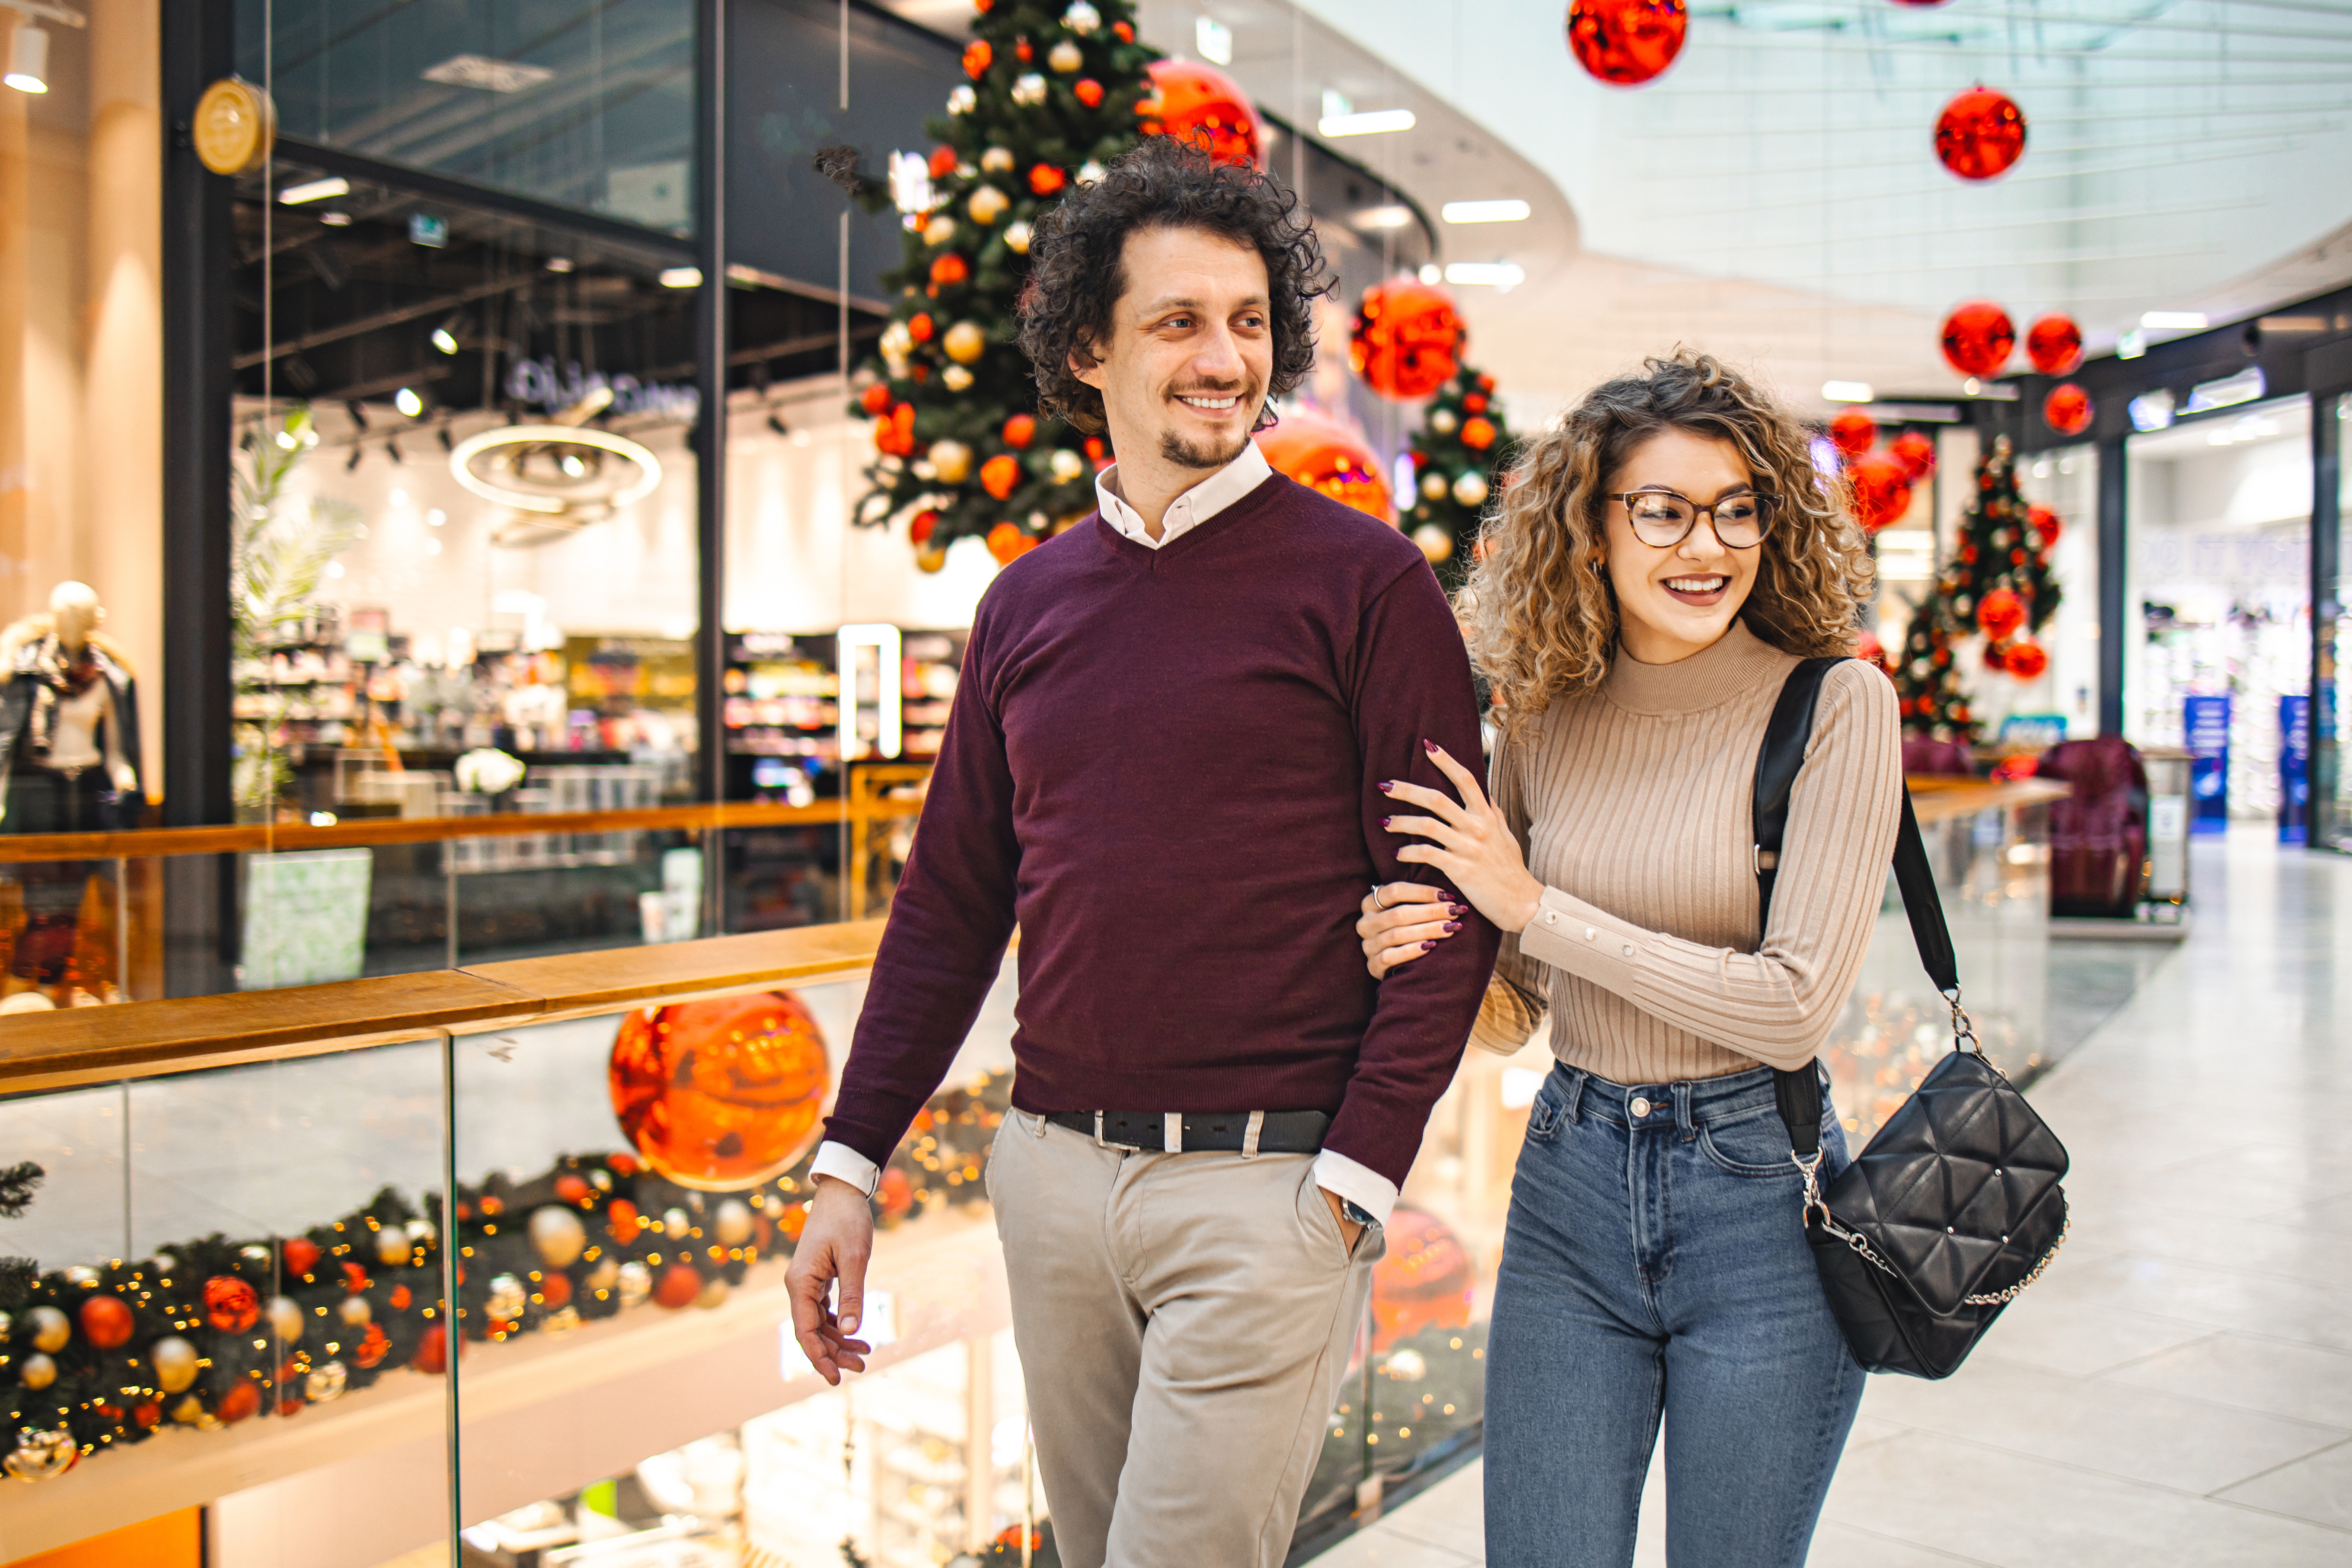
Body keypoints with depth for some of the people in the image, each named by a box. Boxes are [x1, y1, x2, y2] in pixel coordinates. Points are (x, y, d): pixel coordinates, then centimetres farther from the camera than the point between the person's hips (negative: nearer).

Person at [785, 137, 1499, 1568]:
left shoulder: (1365, 580, -5)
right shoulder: (1028, 603, 9)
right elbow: (953, 901, 12)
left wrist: (1355, 1179, -14)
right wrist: (852, 1160, 8)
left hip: (1268, 1185, -5)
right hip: (1055, 1174, 5)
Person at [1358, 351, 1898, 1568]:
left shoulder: (1835, 703, -10)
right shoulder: (1543, 718, 2)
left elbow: (1794, 1008, -18)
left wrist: (1536, 907, -15)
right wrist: (1418, 961, -12)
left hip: (1758, 1201, -3)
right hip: (1568, 1190, 3)